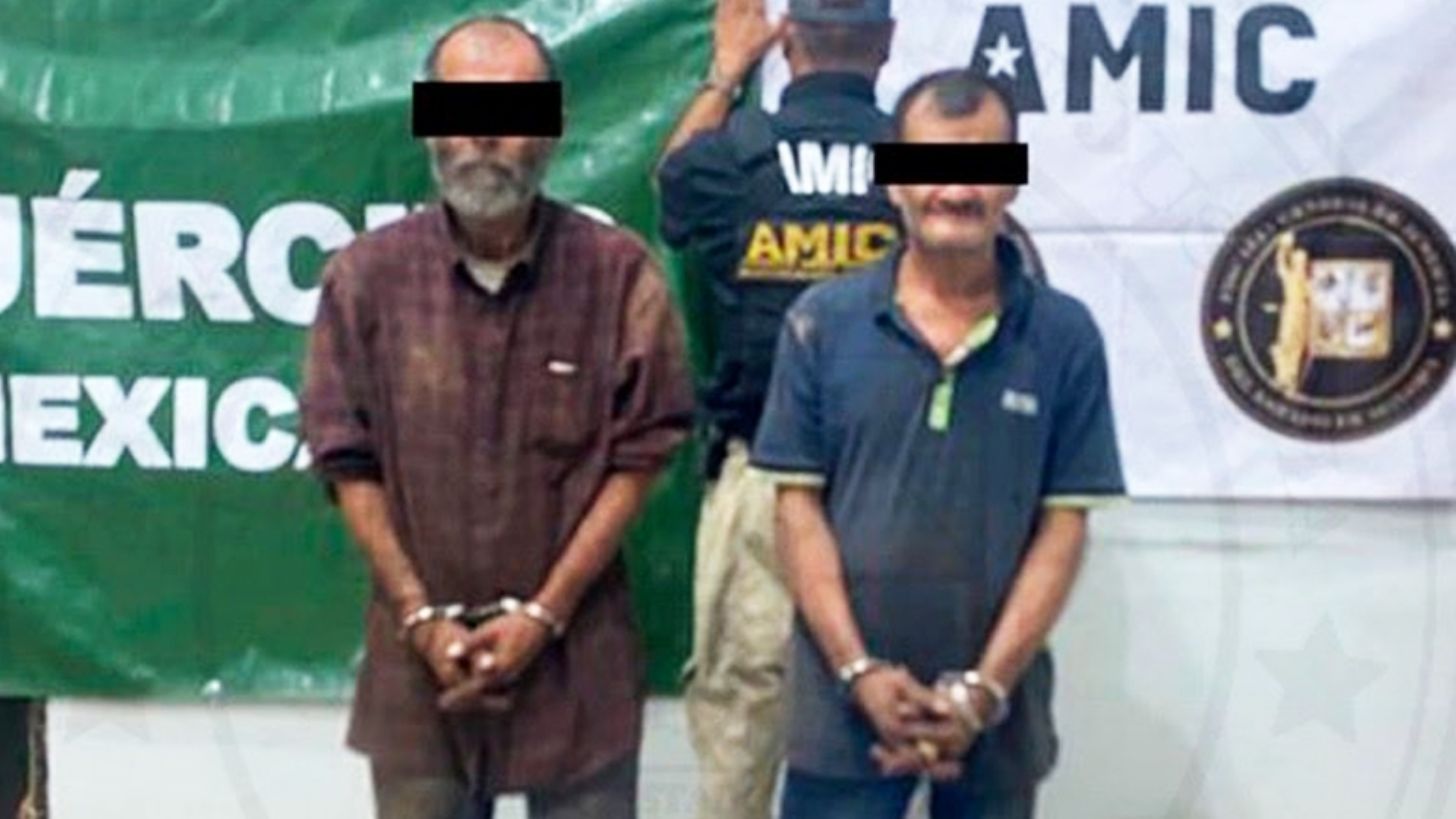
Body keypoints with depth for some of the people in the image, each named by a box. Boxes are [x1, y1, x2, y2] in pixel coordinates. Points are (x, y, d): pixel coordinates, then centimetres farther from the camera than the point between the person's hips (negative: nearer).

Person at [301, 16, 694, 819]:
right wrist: (422, 617, -7)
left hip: (577, 652, -1)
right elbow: (351, 462, 0)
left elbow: (638, 456, -5)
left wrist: (544, 613, -10)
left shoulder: (618, 271, -5)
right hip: (417, 658, 1)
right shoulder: (366, 275, -2)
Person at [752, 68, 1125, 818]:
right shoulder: (822, 322, -1)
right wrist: (860, 670, -10)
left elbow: (1063, 526, -1)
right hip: (844, 703, -1)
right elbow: (798, 507, -1)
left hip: (998, 708, 1)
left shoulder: (1065, 336, -1)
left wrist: (984, 688, -9)